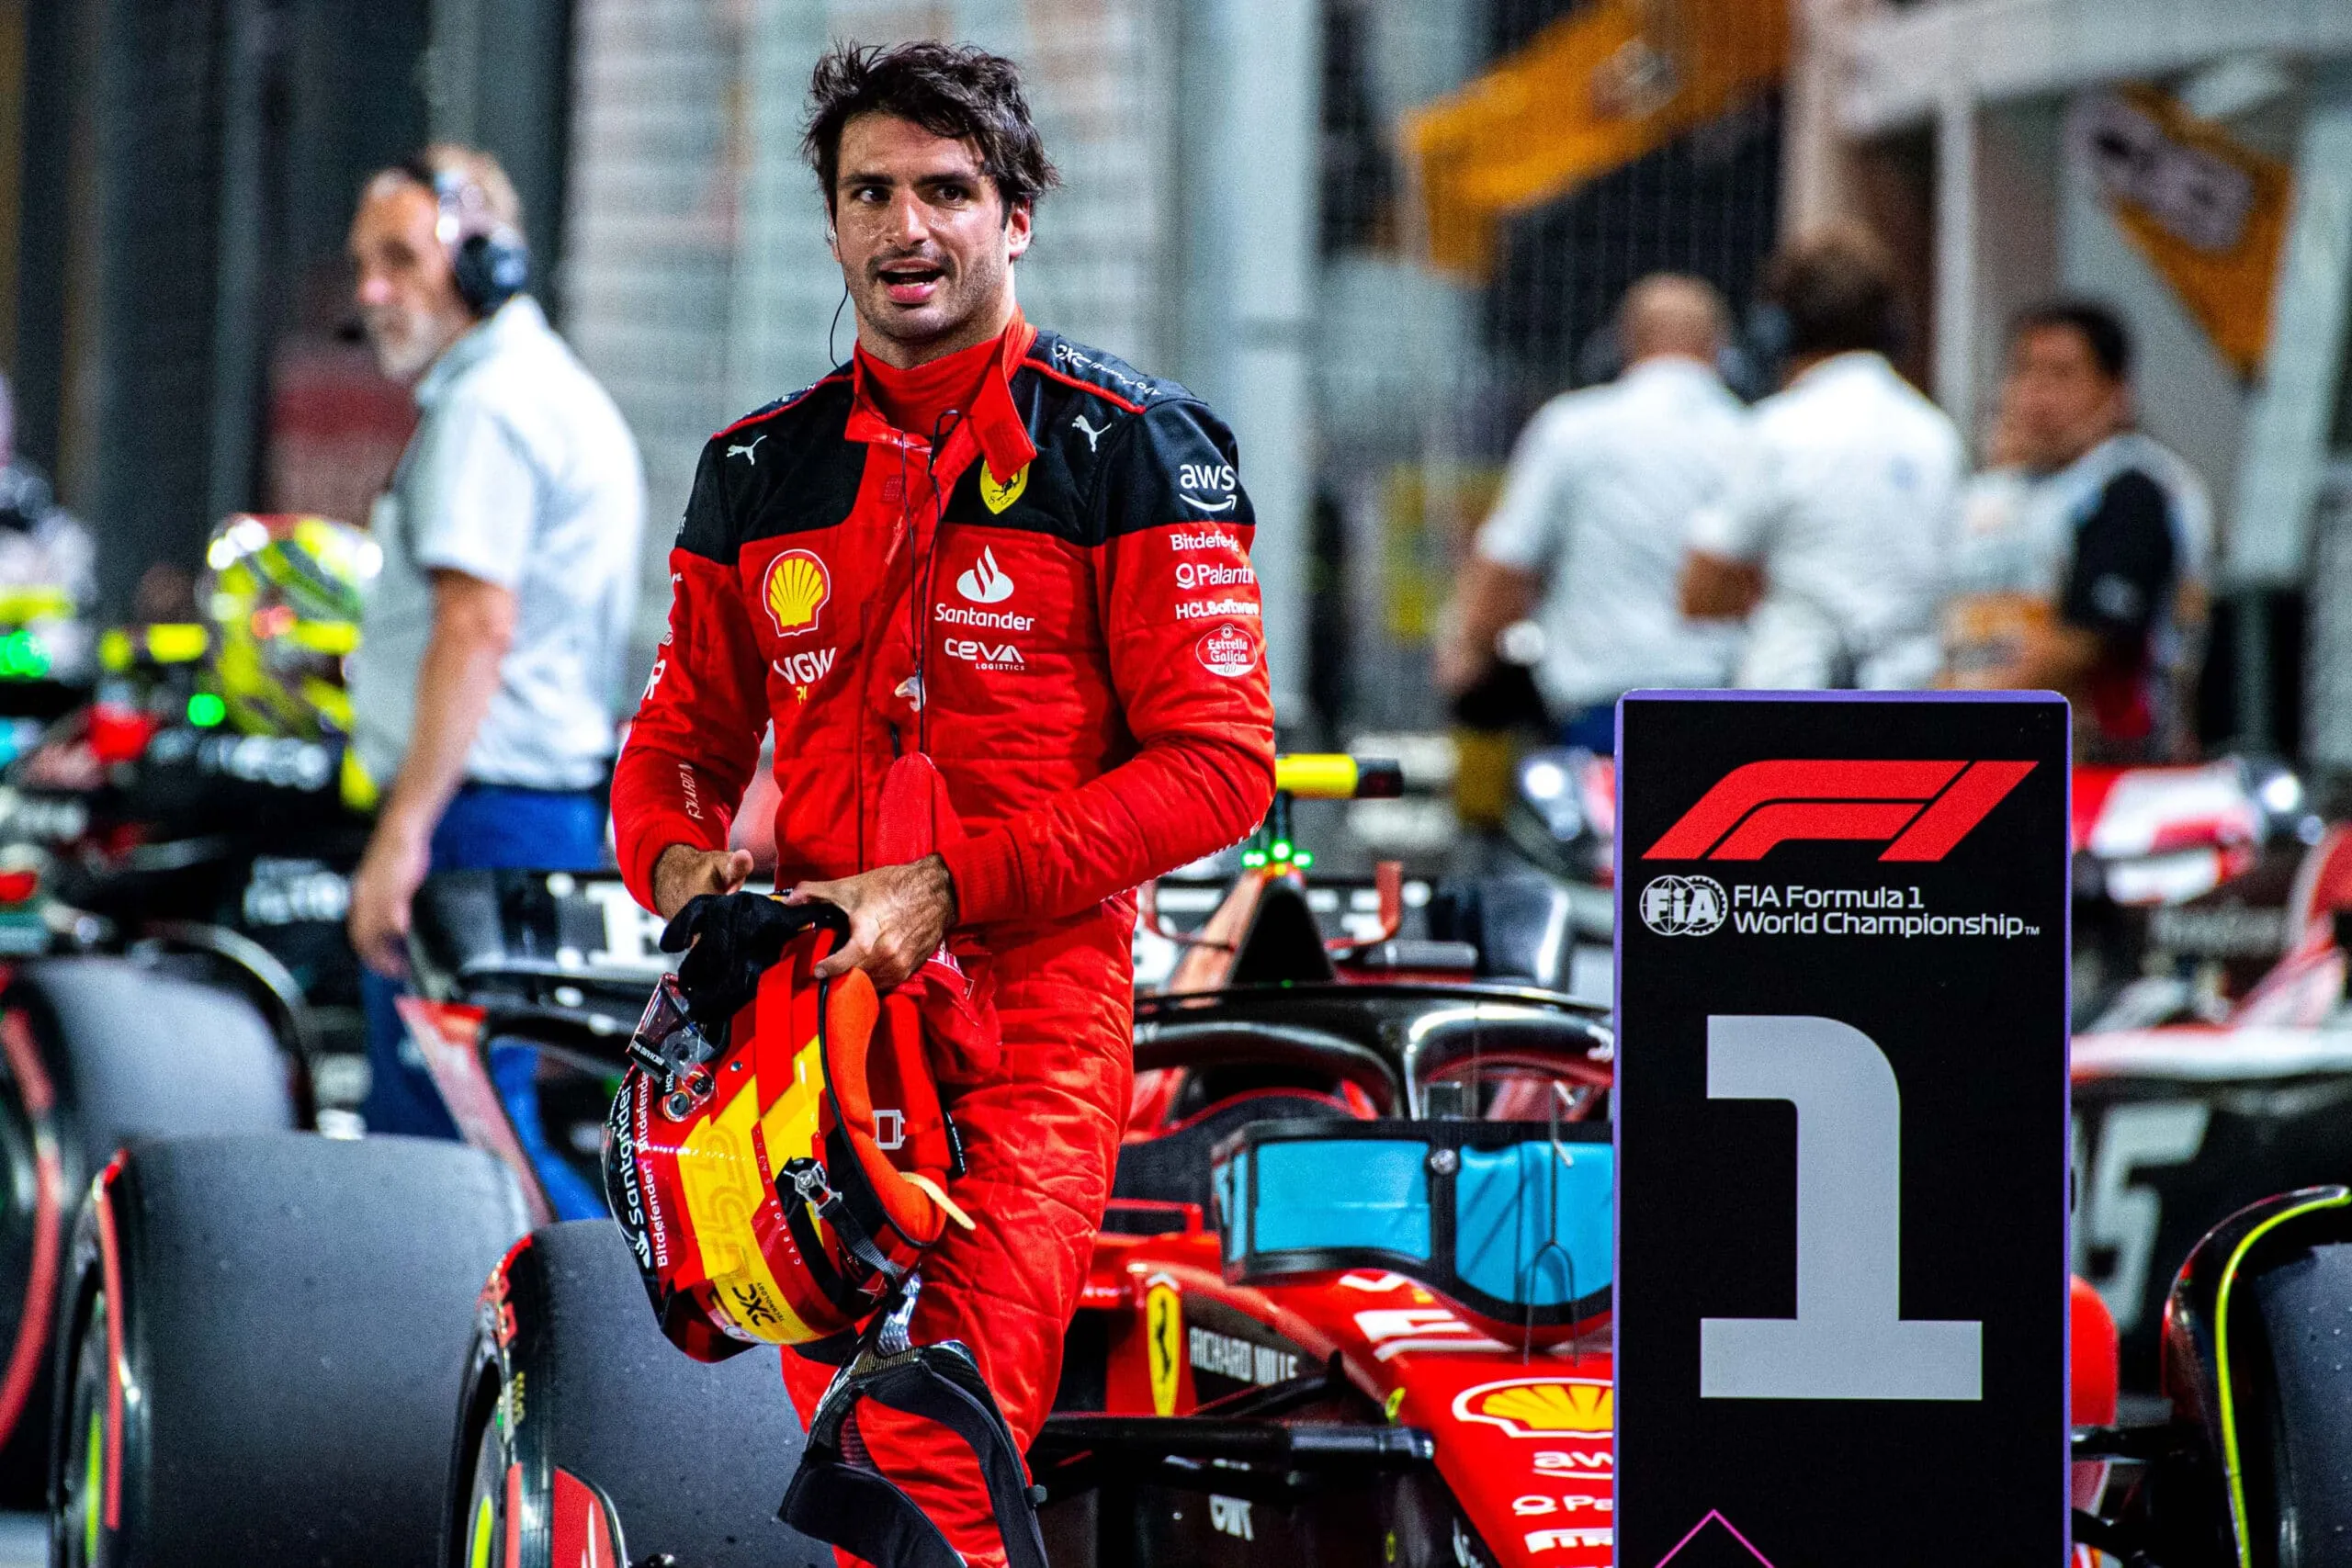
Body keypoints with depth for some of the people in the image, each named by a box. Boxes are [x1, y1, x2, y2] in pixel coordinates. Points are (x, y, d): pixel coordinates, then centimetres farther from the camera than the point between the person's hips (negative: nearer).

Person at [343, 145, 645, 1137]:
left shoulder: (486, 408, -12)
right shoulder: (561, 389, 21)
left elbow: (478, 628, -23)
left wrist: (401, 837, -26)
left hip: (484, 822, -11)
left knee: (451, 1142, -12)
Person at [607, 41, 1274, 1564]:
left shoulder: (1133, 448, 0)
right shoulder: (761, 469, 15)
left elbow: (1219, 761, -6)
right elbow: (684, 733, 22)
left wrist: (946, 888, -14)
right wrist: (679, 856, -3)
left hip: (1033, 997, -5)